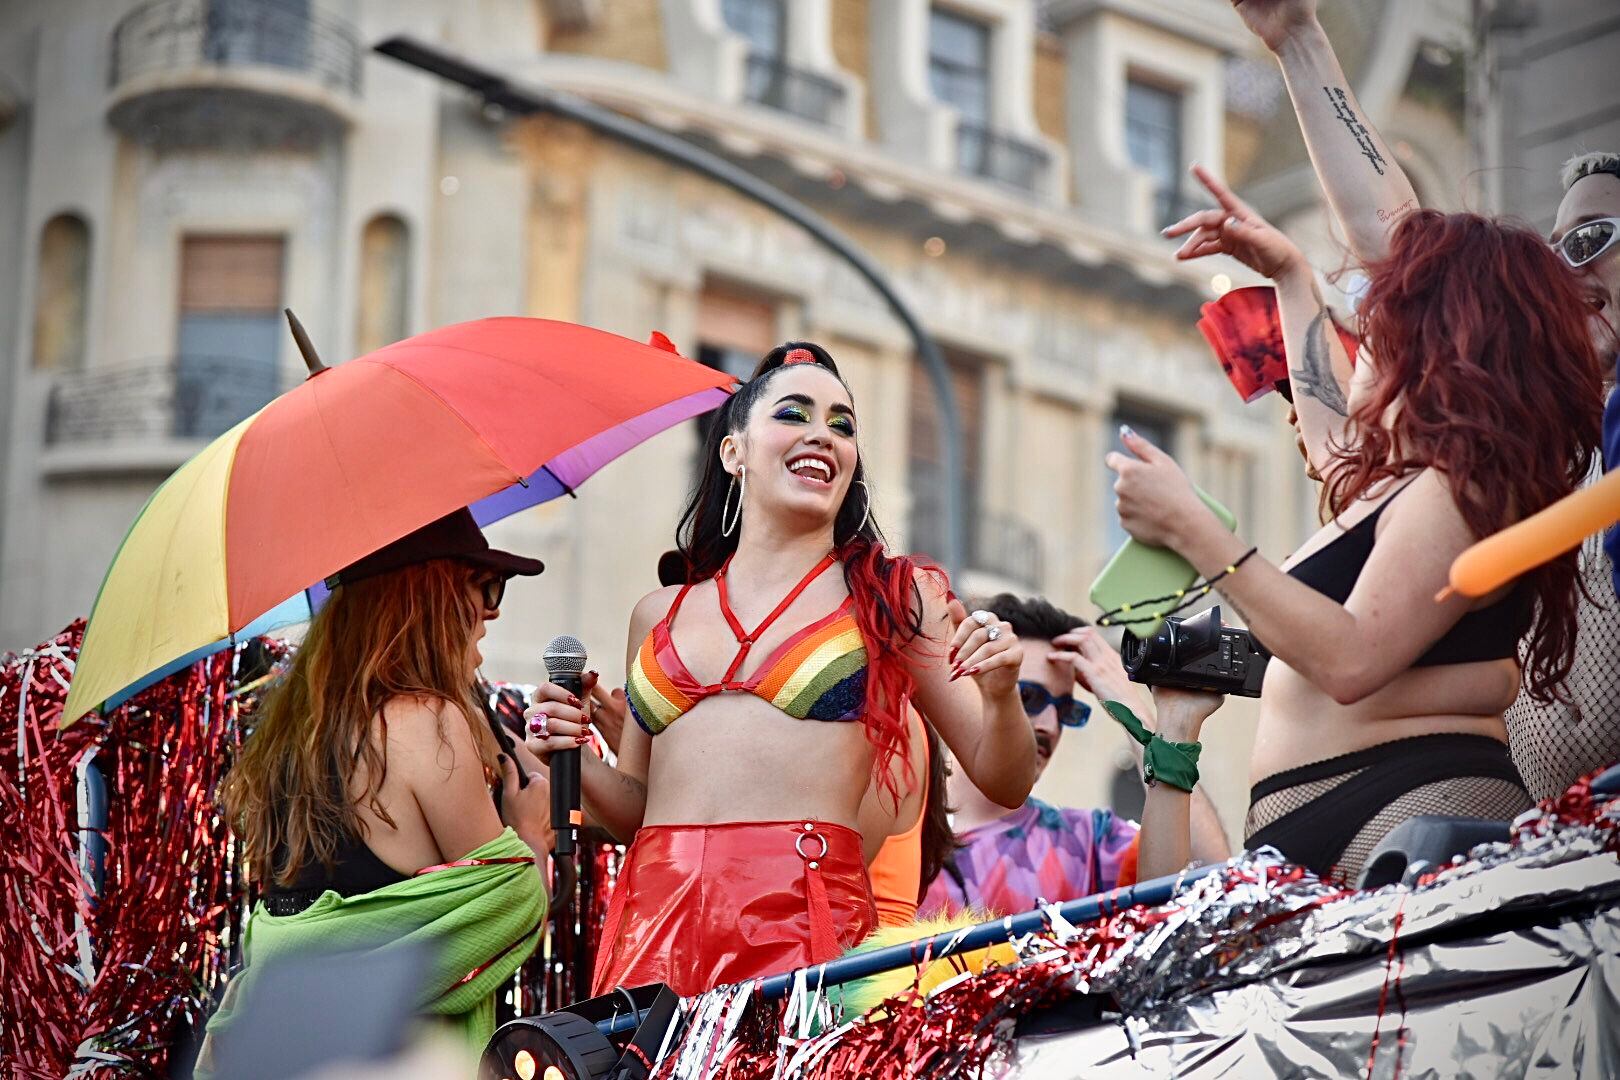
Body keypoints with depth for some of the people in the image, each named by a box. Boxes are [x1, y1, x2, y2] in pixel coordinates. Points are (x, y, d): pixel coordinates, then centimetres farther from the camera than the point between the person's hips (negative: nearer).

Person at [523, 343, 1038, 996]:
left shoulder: (897, 596, 10)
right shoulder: (660, 614, 17)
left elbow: (1004, 784, 8)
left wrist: (1000, 696, -10)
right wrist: (575, 758, 5)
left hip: (806, 920, -2)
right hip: (655, 920, 2)